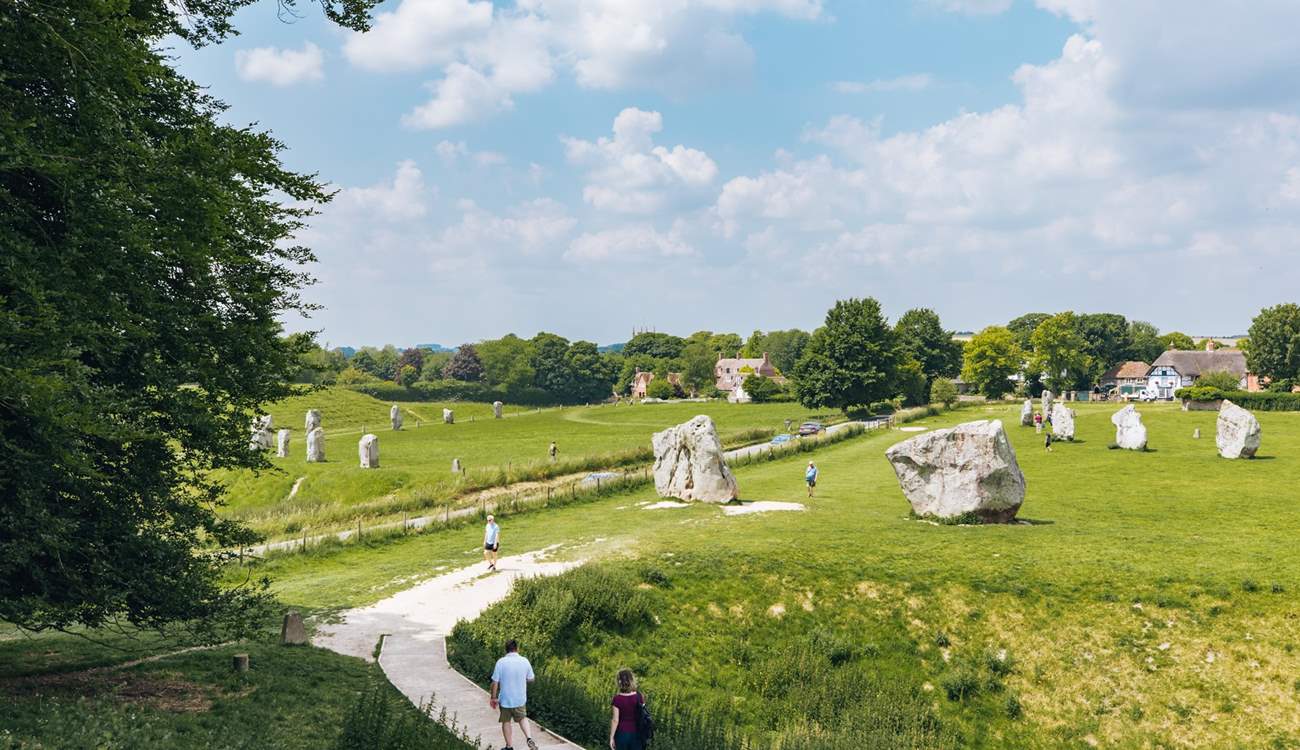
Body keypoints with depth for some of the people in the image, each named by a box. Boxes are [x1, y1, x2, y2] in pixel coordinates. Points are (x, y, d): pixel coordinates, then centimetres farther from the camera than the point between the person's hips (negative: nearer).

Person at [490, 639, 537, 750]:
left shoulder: (501, 662, -16)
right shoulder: (525, 661, -9)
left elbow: (495, 682, -13)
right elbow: (531, 679, 2)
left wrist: (493, 697, -1)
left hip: (505, 699, -2)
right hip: (520, 699, 2)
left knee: (506, 722, 15)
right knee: (522, 718, 23)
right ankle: (529, 739, 3)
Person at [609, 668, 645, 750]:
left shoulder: (617, 699, -13)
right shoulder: (639, 697, -6)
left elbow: (615, 720, -12)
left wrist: (611, 737, -4)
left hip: (622, 734, -2)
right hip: (636, 734, 2)